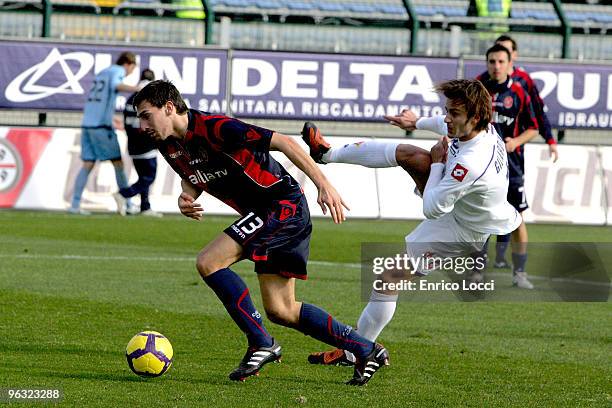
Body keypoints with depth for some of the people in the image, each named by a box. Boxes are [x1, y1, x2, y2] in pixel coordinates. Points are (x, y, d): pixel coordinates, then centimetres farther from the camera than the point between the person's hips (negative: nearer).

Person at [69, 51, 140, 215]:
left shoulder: (102, 73, 22)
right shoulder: (118, 71, -1)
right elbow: (116, 85, -24)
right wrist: (138, 89, -28)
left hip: (87, 124, 7)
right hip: (101, 125, -7)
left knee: (87, 165, 5)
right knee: (118, 163, 2)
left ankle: (75, 205, -2)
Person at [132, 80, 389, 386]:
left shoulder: (215, 128, -22)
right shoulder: (169, 145, 4)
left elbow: (283, 142, -22)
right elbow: (193, 177, 23)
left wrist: (323, 185, -26)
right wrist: (186, 197, -2)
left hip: (284, 204, -9)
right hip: (263, 214, 9)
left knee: (208, 263, -19)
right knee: (280, 311, 8)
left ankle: (261, 344, -11)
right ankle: (367, 351, 18)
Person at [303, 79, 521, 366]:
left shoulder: (470, 163, -43)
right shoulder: (482, 127, -15)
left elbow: (432, 209, -32)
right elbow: (448, 126, 12)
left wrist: (437, 163, -19)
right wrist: (417, 123, 29)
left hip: (464, 232, -9)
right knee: (405, 153, 6)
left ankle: (353, 353, 8)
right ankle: (329, 154, 25)